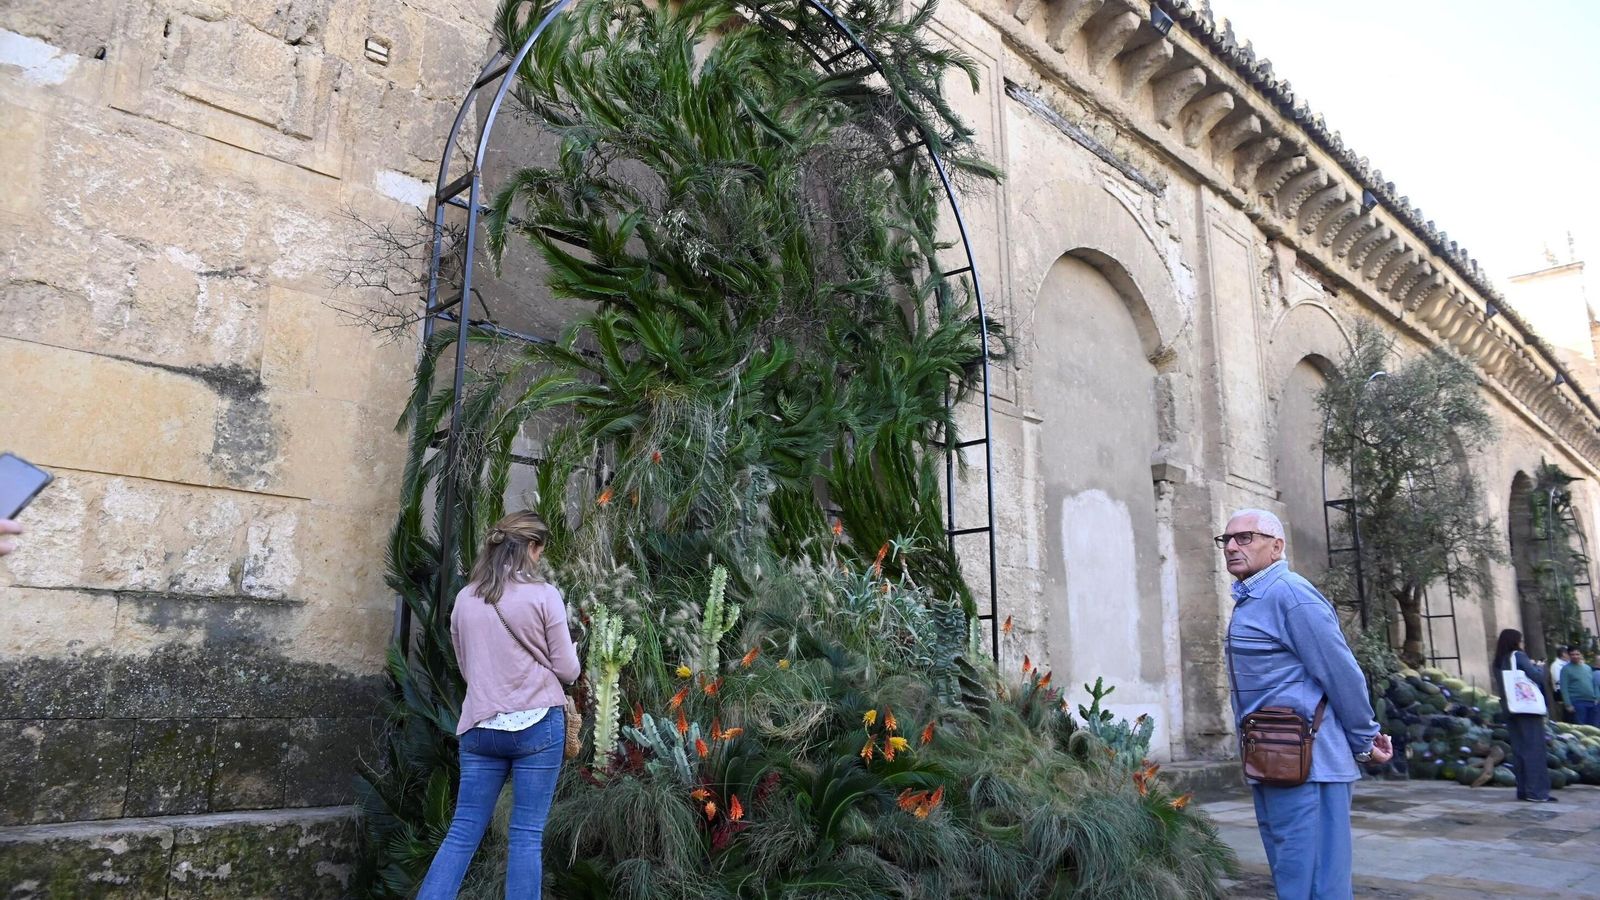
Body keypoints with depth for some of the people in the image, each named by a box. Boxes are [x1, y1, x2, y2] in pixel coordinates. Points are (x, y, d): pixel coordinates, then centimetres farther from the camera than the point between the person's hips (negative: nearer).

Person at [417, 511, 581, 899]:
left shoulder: (464, 598, 7)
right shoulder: (544, 595, -8)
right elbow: (567, 670, -4)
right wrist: (571, 652, 17)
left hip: (480, 727, 4)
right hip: (537, 724, -4)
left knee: (463, 832, 10)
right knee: (527, 835, 2)